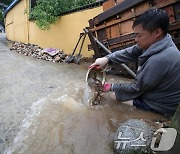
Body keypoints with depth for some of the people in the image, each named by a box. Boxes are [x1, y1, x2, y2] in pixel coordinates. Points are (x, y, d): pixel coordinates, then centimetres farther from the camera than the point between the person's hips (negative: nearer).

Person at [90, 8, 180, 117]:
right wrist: (107, 59, -14)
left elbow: (136, 89, -23)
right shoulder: (155, 43, -10)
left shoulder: (159, 60, -35)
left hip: (157, 110, -7)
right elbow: (129, 53, -2)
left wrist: (112, 87, -9)